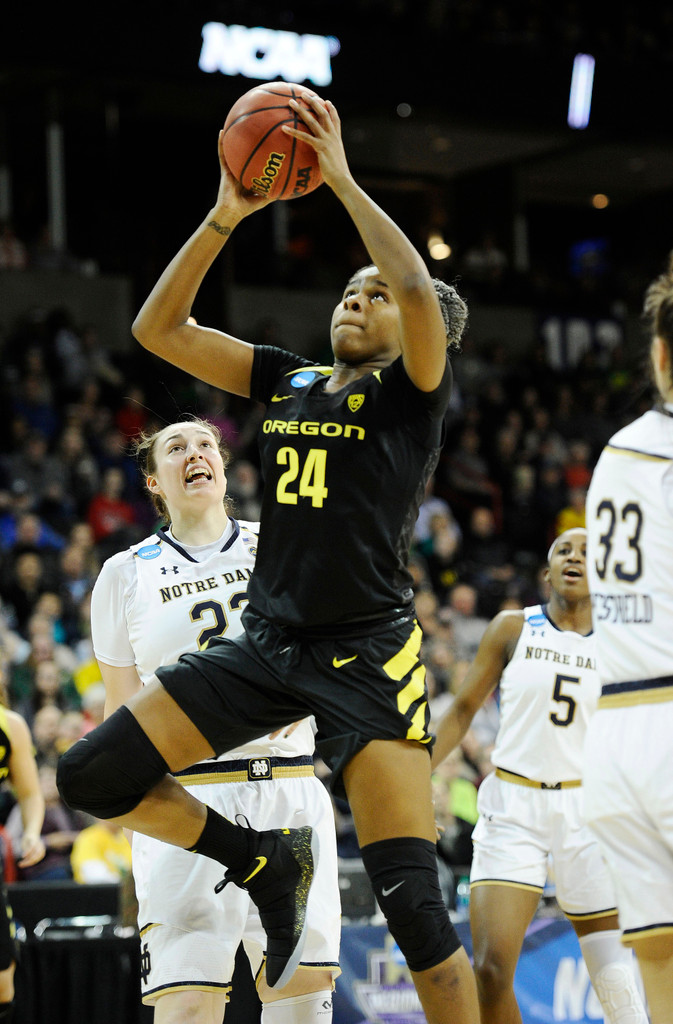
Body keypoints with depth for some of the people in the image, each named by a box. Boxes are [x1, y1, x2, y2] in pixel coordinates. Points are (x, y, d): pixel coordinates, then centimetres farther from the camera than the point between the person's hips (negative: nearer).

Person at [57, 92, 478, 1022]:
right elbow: (157, 329, 10)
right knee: (92, 776, -3)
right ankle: (266, 863, 15)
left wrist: (342, 179, -14)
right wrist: (226, 217, 1)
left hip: (366, 654, -6)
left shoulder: (412, 390, 0)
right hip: (265, 643, 6)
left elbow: (418, 288, -21)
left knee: (411, 898, -13)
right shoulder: (288, 380, 15)